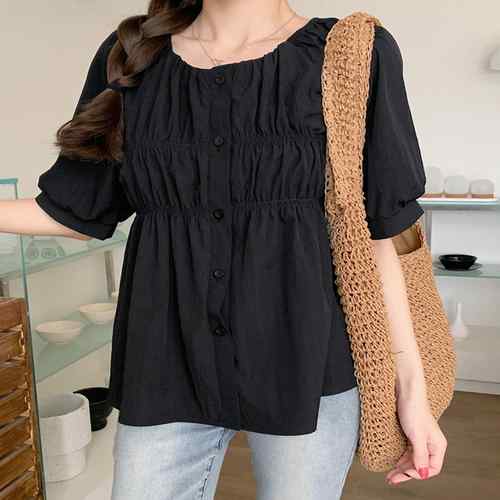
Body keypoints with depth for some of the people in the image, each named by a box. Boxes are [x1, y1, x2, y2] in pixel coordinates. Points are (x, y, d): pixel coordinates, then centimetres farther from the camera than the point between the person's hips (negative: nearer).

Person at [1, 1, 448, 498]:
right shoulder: (130, 55, 4)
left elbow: (373, 233, -3)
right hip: (168, 368, 3)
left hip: (302, 365, -1)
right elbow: (78, 207, 9)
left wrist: (412, 384, -3)